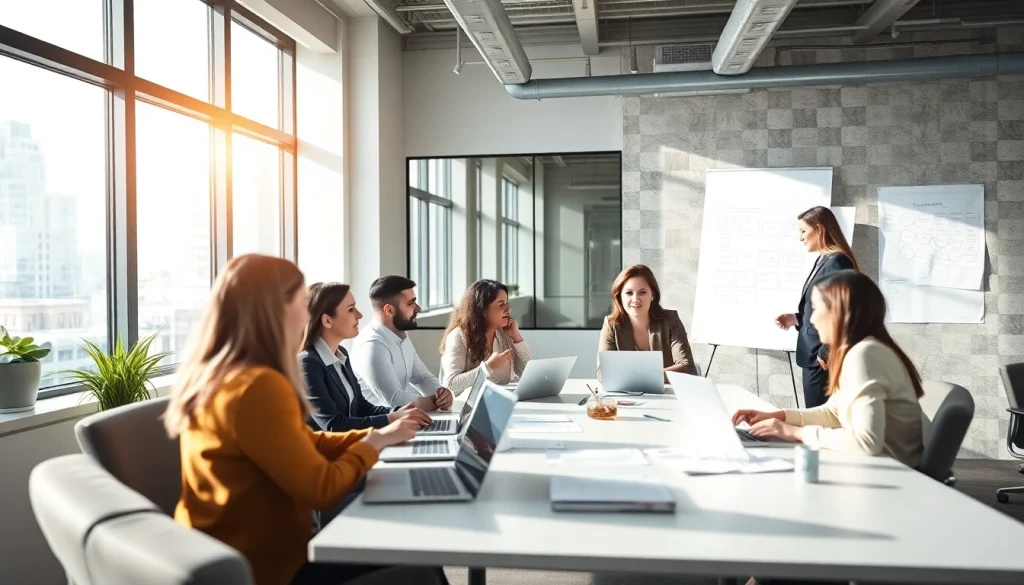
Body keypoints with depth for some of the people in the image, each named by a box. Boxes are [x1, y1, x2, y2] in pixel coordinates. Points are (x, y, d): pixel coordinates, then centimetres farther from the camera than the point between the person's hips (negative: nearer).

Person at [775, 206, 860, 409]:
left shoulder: (837, 262, -16)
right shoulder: (822, 261, 14)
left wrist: (826, 353, -18)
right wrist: (797, 318, 8)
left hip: (823, 358, -9)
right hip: (813, 355, 9)